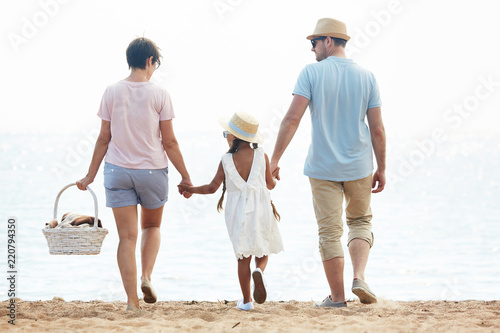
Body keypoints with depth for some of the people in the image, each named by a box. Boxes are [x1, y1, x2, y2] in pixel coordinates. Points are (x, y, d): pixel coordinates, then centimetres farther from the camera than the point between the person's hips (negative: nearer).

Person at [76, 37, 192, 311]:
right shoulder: (159, 94, -7)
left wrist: (91, 175, 11)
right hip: (153, 170, -1)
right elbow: (169, 142, -6)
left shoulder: (112, 92, -2)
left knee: (127, 236, 4)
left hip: (118, 170, 1)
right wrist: (185, 176, 4)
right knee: (152, 226, 23)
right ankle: (146, 276, 2)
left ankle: (132, 301, 0)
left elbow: (104, 138, 1)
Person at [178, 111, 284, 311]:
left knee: (243, 257, 9)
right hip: (260, 210, 0)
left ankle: (246, 300, 11)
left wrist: (189, 189, 13)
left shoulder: (226, 161, -7)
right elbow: (271, 184, 4)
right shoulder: (261, 156, -5)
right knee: (263, 253, 13)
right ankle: (259, 272, -22)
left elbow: (212, 188, -2)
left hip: (238, 213, 0)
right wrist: (273, 180, 28)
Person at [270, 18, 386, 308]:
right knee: (360, 221, 20)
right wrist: (382, 169, 9)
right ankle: (360, 277, -1)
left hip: (323, 167, -2)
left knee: (330, 231, 5)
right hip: (359, 166, 2)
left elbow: (292, 118, -14)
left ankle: (337, 297, 7)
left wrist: (275, 159, -11)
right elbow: (377, 129, 0)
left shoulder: (312, 73, -7)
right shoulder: (366, 77, 1)